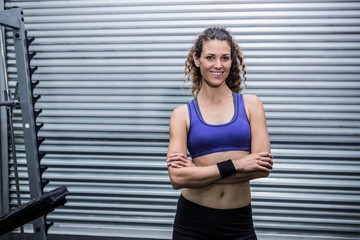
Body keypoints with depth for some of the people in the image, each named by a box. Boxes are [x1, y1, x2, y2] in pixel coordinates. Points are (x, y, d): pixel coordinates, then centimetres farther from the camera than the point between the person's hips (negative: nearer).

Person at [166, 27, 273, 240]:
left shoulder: (251, 104, -2)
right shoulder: (182, 114, -3)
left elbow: (262, 167, -11)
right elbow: (177, 177, -13)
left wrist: (198, 171, -13)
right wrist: (234, 165, -17)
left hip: (239, 221, 0)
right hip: (193, 221, 0)